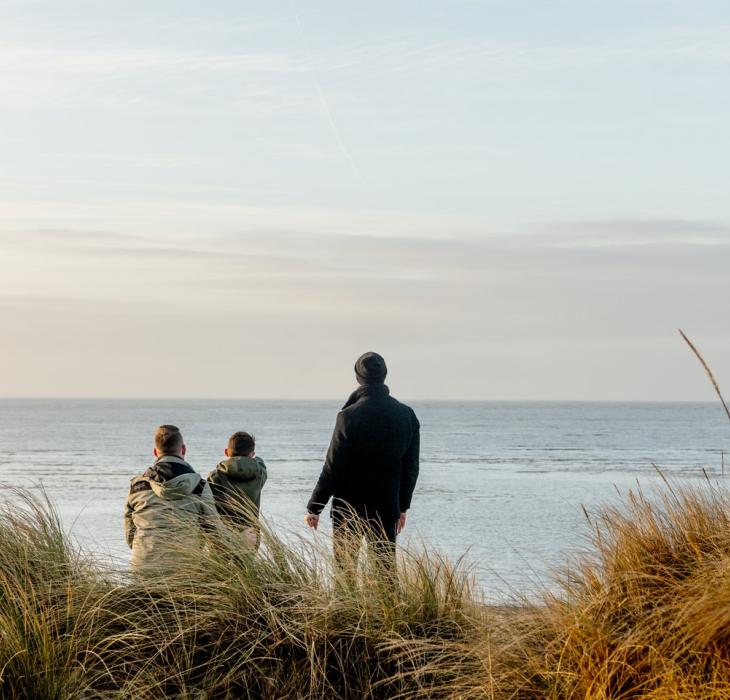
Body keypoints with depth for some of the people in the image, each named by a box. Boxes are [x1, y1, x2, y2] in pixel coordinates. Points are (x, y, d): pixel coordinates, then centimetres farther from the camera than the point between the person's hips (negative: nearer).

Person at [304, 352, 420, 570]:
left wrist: (313, 508, -5)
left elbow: (333, 468, -13)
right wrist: (402, 507, 18)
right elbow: (411, 468, 7)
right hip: (387, 508, 4)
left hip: (349, 509, -4)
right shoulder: (407, 415, 1)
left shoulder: (350, 416, -15)